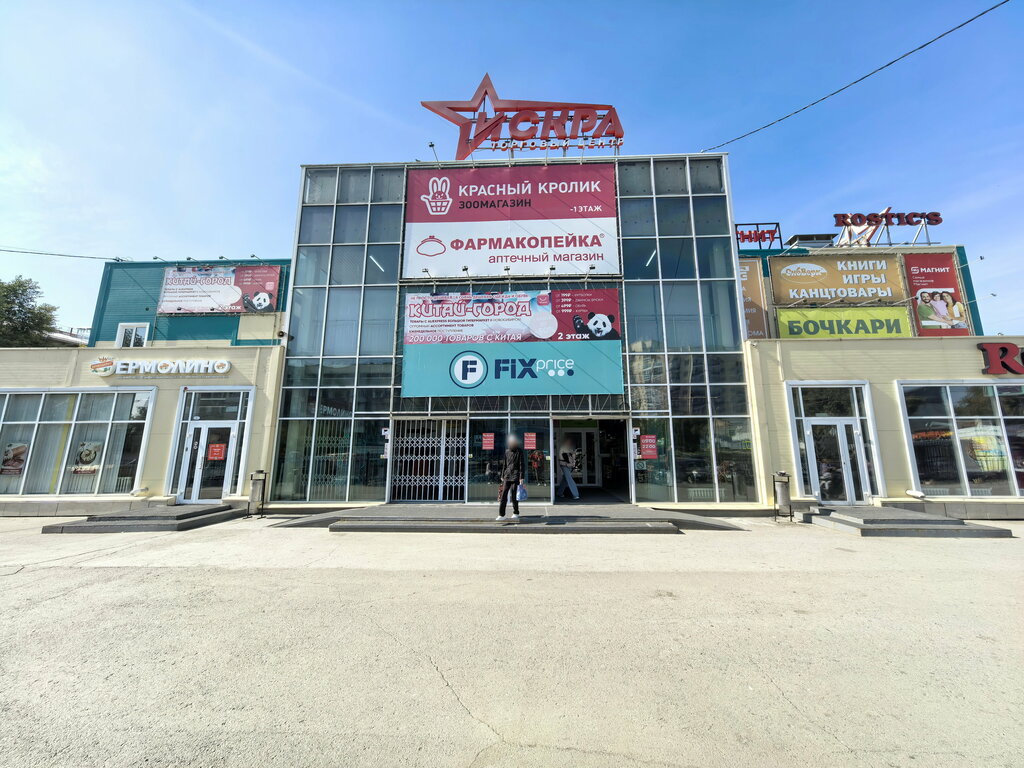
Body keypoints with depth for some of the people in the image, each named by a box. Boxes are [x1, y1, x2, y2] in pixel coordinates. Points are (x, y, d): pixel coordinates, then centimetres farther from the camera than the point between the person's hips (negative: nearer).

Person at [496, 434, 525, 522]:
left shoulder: (519, 451, -1)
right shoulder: (507, 451, 12)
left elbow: (521, 465, -4)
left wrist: (521, 477, -10)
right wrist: (502, 476, 15)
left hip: (515, 476, -4)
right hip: (507, 476, 5)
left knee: (514, 496, -4)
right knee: (503, 495, 1)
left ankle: (516, 514, 8)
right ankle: (501, 515, 6)